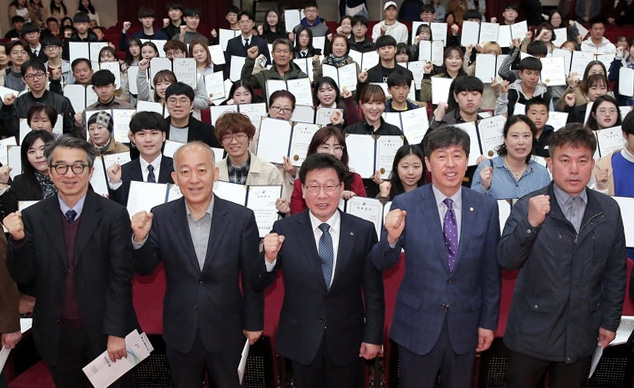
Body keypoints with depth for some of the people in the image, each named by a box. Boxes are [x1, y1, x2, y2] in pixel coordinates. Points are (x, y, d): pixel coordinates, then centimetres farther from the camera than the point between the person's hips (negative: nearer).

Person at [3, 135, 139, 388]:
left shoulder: (114, 214, -11)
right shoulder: (33, 217, -3)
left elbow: (121, 277, -11)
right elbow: (22, 276, -3)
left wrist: (116, 332, -13)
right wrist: (18, 239, -20)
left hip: (103, 331, -2)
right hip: (56, 335, 2)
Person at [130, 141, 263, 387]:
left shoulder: (241, 217, -14)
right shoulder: (161, 217, -10)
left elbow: (251, 276, -7)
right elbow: (145, 268, -5)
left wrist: (253, 322, 1)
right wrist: (140, 238, -25)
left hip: (226, 331, -1)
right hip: (180, 332, 2)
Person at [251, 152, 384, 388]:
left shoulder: (363, 231, -8)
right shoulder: (284, 230, -10)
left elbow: (374, 289, -2)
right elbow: (257, 284, -7)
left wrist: (373, 336, -1)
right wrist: (269, 257, -26)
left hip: (346, 341, 1)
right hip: (301, 341, 0)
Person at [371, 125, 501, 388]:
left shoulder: (486, 207, -4)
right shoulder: (405, 205, -11)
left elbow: (491, 270, 3)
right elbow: (381, 264, -6)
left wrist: (488, 321, 5)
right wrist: (392, 238, -27)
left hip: (464, 326, 2)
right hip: (417, 326, -2)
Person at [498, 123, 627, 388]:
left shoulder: (609, 210, 0)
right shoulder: (528, 206, -10)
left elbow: (616, 271, 7)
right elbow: (506, 261, -18)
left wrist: (610, 321, 7)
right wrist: (530, 223, -31)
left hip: (582, 334, 3)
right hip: (532, 333, -2)